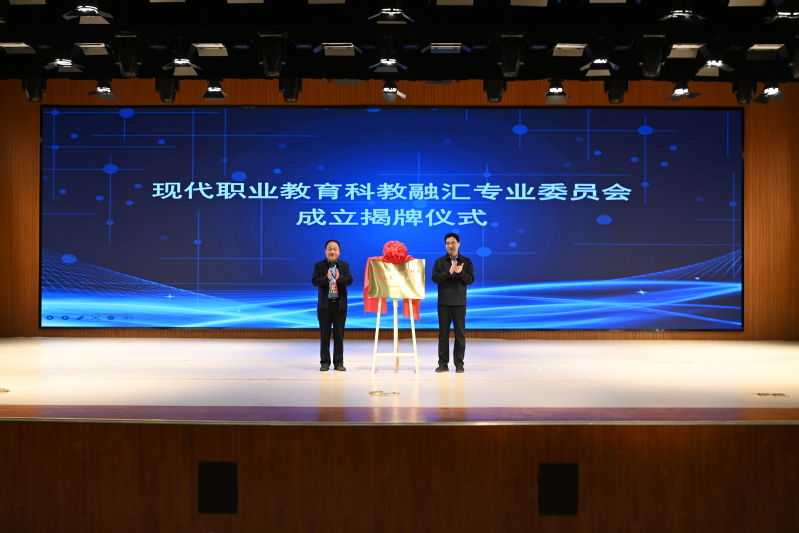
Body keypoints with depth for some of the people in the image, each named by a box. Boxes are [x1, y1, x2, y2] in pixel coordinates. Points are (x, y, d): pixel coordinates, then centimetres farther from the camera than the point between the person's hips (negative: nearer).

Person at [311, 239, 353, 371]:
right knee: (324, 335, 4)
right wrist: (326, 278, -27)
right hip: (325, 304, -1)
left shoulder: (345, 265, 4)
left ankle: (339, 362, 11)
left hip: (340, 304, 1)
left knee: (339, 335, 4)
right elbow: (314, 281, -10)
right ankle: (325, 362, 10)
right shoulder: (319, 265, 2)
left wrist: (339, 278, -27)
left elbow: (349, 281, -8)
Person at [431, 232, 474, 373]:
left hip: (459, 302, 0)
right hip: (443, 302, 0)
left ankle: (459, 363, 8)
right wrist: (449, 272, -18)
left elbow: (470, 280, -3)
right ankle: (443, 363, 8)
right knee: (443, 333, 3)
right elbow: (435, 278, -7)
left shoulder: (466, 261, 5)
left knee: (460, 333, 2)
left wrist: (461, 272, -20)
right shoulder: (439, 261, 5)